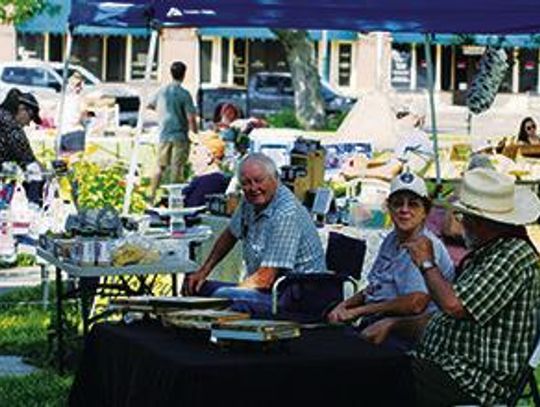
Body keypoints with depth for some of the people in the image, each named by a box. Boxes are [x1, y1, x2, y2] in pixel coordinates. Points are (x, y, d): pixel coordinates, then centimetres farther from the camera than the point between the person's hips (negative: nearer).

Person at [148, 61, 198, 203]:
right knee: (177, 168, 0)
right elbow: (191, 118, -17)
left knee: (160, 166, 13)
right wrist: (195, 131, 0)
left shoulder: (162, 91, 2)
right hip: (180, 136, -5)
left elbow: (150, 105, 19)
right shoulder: (184, 94, -13)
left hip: (164, 135, 5)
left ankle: (152, 195, 13)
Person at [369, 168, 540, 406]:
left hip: (473, 381, -10)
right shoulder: (484, 254, 19)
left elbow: (453, 305, -23)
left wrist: (427, 263, -6)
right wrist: (393, 324, 15)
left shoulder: (514, 255, -14)